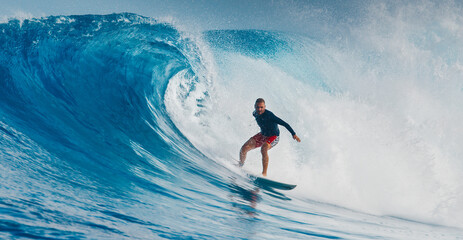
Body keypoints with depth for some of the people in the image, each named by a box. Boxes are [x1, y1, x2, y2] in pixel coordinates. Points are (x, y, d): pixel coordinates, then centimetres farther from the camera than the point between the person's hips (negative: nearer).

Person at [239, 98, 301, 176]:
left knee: (263, 149, -38)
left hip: (273, 137, -6)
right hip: (262, 135, 7)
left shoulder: (269, 115, -30)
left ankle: (264, 174, -32)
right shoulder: (255, 114, -9)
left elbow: (284, 123, -30)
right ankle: (240, 167, 21)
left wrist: (293, 134, -36)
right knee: (244, 148, -5)